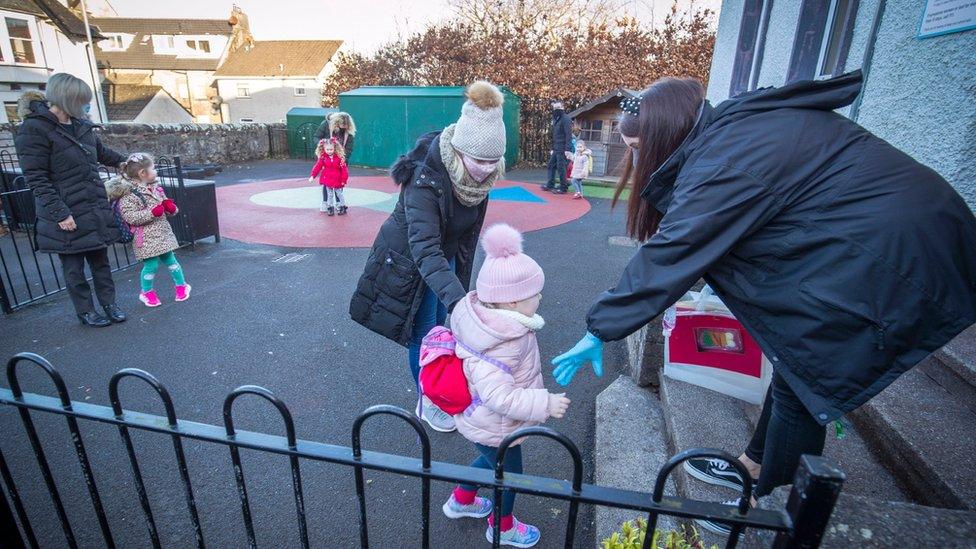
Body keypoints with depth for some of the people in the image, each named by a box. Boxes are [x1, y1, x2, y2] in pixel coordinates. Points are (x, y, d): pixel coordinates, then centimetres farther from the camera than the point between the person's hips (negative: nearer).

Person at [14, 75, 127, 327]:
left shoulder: (81, 125, 7)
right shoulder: (33, 129, -13)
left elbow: (102, 152, 26)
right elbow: (36, 178, -15)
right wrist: (59, 213, -20)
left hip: (95, 209, 6)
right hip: (68, 215, -6)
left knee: (100, 259, 13)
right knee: (74, 266, 8)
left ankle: (109, 303, 25)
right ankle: (85, 311, 20)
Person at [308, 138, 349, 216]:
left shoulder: (339, 157, -10)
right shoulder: (323, 158, -4)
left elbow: (344, 169, -9)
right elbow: (317, 166, -5)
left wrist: (344, 179, -10)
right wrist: (312, 176, -12)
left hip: (337, 180, -2)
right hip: (327, 180, 2)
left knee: (339, 194, 9)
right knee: (329, 195, 10)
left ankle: (342, 207, 20)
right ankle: (330, 207, 18)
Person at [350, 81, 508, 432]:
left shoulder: (477, 175, -14)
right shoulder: (425, 180, -36)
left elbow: (468, 232, 0)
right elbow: (425, 251, -45)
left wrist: (462, 281, 8)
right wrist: (457, 299, -57)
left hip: (444, 258, 6)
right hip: (410, 264, -6)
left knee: (439, 327, 19)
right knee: (423, 334, 5)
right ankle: (428, 403, 28)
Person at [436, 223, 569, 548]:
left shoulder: (483, 315, -13)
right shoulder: (501, 346, -40)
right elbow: (498, 395, -41)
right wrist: (545, 404, -35)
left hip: (479, 421, 8)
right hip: (495, 429, -8)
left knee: (490, 460, 34)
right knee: (509, 475, 20)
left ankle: (461, 501, 57)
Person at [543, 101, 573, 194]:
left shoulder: (565, 118, -11)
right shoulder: (556, 119, 17)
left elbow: (568, 135, -18)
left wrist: (568, 149, -23)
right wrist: (553, 148, 21)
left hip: (562, 149, -9)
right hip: (556, 149, 9)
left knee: (561, 168, -5)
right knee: (551, 165, 12)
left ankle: (563, 188, 3)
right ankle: (550, 185, 20)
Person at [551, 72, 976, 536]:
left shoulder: (724, 162, -24)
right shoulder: (734, 128, 4)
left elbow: (666, 261, -24)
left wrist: (600, 330, -16)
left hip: (886, 263, -9)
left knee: (801, 386, 2)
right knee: (795, 365, 17)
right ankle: (753, 467, 36)